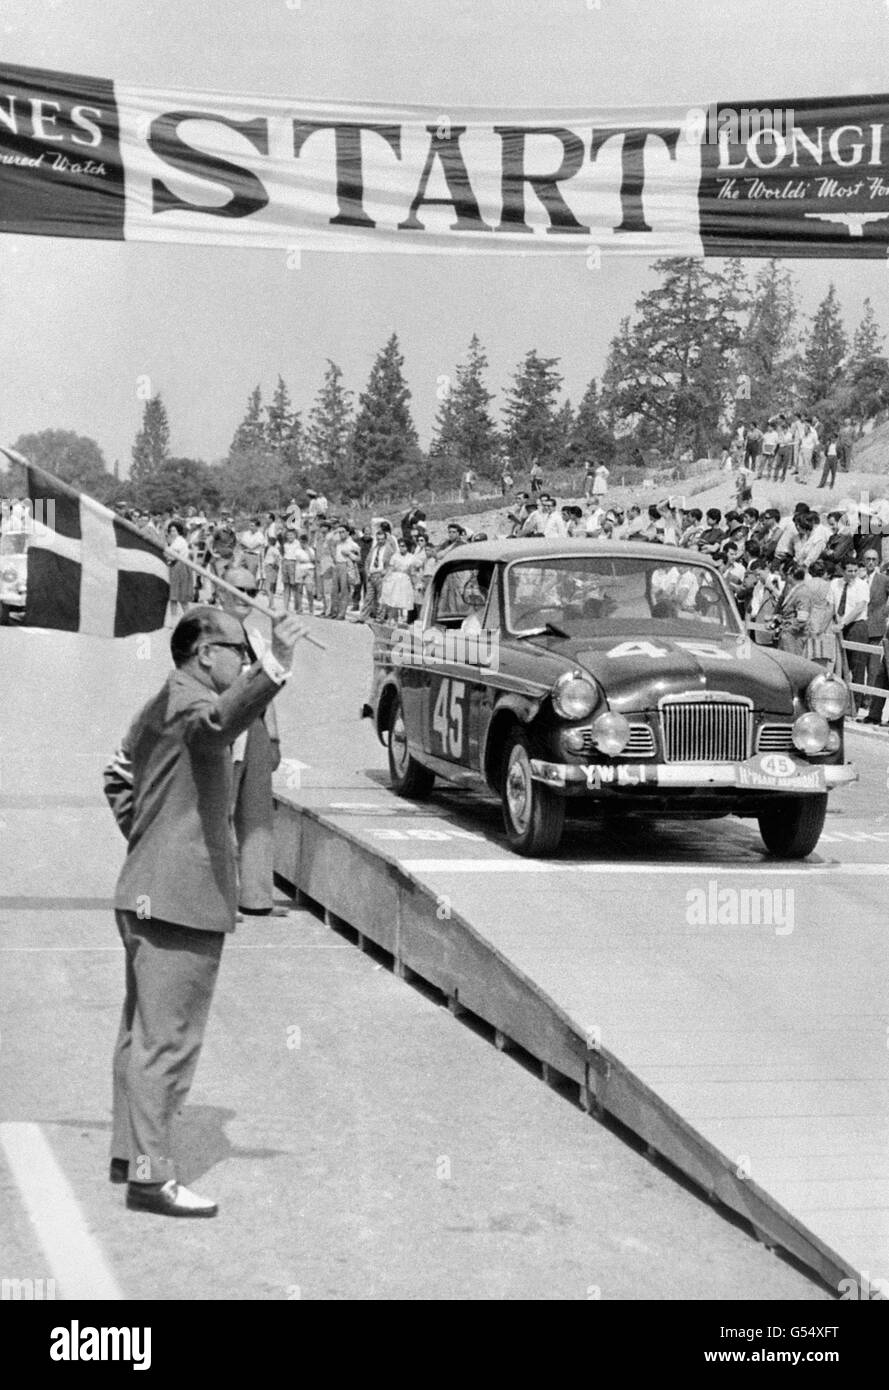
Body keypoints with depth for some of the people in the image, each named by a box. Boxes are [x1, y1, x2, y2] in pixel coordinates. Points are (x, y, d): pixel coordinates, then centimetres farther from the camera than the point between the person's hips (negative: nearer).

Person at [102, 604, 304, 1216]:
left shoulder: (159, 706, 18)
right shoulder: (185, 699, -14)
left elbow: (118, 775, 32)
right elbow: (222, 721, -39)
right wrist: (273, 667, -53)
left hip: (148, 892, 11)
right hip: (182, 897, -11)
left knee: (143, 1030, 17)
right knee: (169, 1038, -7)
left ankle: (129, 1152, 26)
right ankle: (150, 1175, -4)